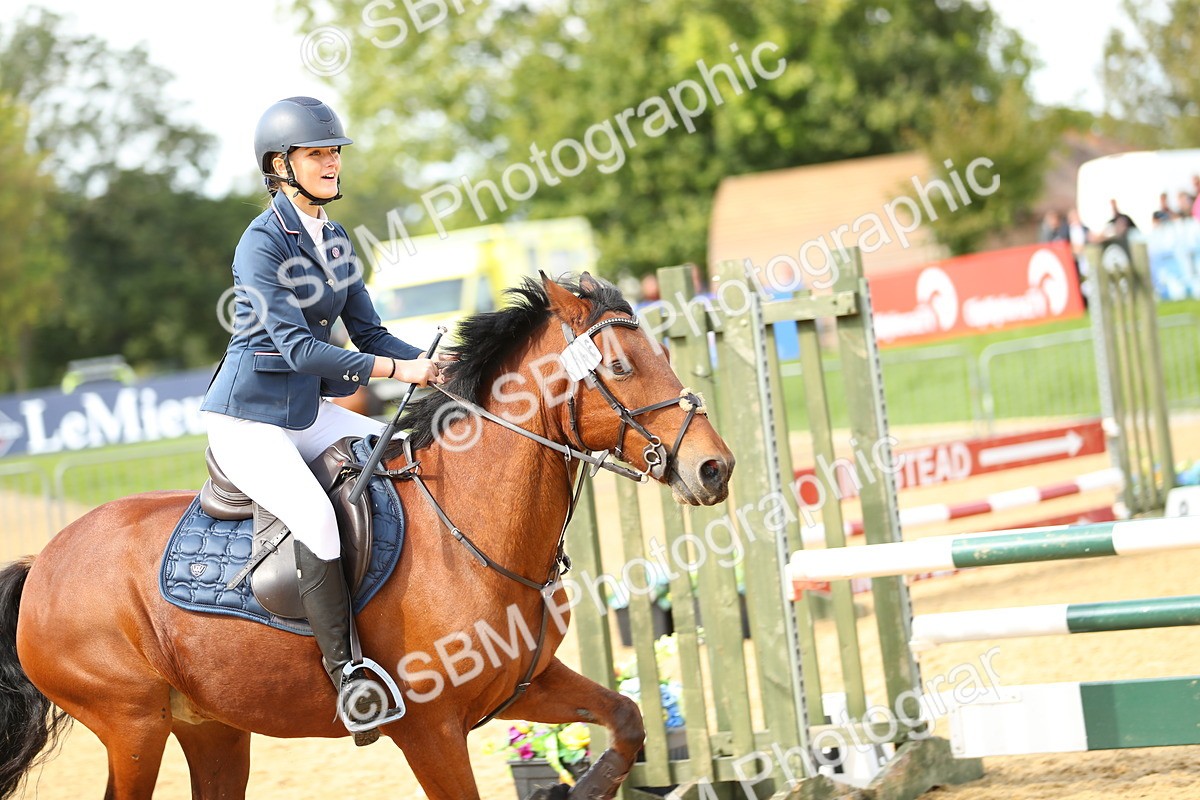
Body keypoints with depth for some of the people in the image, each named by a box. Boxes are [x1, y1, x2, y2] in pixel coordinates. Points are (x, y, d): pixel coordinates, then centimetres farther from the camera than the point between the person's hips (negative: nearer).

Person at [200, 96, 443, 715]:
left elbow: (368, 333, 10)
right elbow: (297, 347, -24)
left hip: (308, 413, 9)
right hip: (247, 421, -9)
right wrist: (397, 371, -28)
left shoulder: (334, 240, 10)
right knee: (315, 515, -29)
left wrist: (430, 363, -8)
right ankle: (345, 671, -22)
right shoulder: (263, 241, -16)